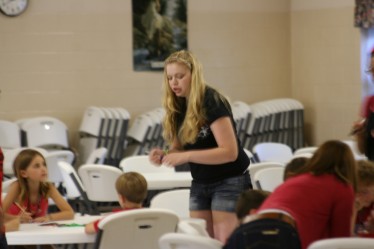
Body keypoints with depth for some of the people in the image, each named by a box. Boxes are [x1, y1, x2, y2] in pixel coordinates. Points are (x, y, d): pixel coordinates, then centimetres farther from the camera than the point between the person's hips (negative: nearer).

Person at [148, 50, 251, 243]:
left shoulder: (212, 102, -19)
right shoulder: (176, 106, 2)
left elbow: (229, 152, -25)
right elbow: (179, 149, 9)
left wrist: (185, 156, -31)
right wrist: (164, 156, -15)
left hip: (229, 183, -7)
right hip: (200, 184, 7)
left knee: (225, 244, -10)